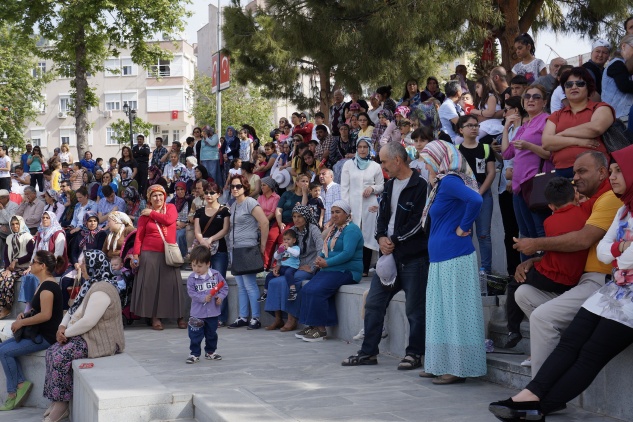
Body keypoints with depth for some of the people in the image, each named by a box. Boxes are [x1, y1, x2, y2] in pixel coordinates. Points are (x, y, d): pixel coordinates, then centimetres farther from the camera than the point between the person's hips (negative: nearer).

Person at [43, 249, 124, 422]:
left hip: (99, 341, -10)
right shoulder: (91, 284, 12)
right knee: (52, 352, -3)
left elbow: (88, 322, -27)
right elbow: (74, 309, 16)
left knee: (60, 356, -21)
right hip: (85, 336, 10)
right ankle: (57, 400, 1)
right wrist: (62, 326, -2)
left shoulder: (101, 290, -23)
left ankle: (61, 403, -7)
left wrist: (67, 333, -14)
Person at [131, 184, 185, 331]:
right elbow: (139, 236, 0)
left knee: (172, 283, 1)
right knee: (151, 284, -1)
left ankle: (179, 316, 6)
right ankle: (155, 317, 5)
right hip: (150, 254, -1)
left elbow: (169, 220, -12)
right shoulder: (145, 214, 4)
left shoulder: (171, 208, 9)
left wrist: (152, 213, -1)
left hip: (169, 254, 1)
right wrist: (135, 254, -9)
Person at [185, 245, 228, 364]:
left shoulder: (216, 275, -5)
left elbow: (225, 287, 1)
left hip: (213, 312, 2)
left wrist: (220, 297, -16)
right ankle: (194, 354, 11)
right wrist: (203, 298, -23)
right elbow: (191, 292, -11)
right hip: (197, 313, -2)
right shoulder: (192, 278, -7)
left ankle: (210, 352, 32)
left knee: (211, 334, 16)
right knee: (195, 335, -1)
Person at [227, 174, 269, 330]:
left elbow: (265, 223, -14)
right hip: (235, 249, 8)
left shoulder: (250, 203, -9)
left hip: (248, 249, -8)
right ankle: (243, 317, 16)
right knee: (241, 286, 11)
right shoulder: (233, 205, 15)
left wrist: (262, 245, -11)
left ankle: (255, 318, -3)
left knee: (250, 285, -8)